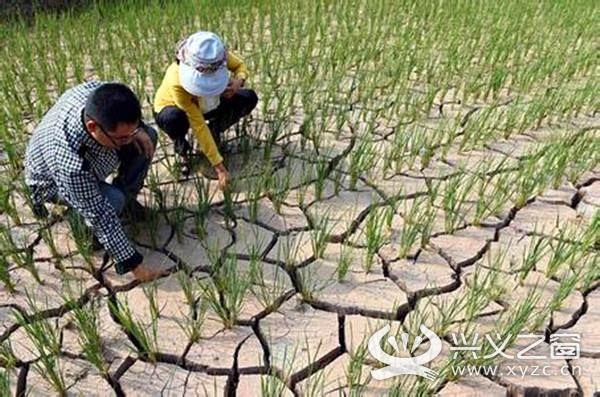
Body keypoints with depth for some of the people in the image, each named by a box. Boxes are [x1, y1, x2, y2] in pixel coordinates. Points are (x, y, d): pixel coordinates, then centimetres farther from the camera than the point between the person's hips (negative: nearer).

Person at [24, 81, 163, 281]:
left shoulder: (97, 94, -33)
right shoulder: (70, 162, -46)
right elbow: (99, 215, -37)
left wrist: (136, 130, -25)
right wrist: (132, 263, -31)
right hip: (54, 181, -6)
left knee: (148, 136, -9)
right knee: (113, 201, -34)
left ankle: (126, 197, 8)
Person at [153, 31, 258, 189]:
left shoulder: (217, 54, -32)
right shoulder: (176, 82, -40)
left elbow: (240, 65, -10)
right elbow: (198, 125, -38)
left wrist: (238, 81, -36)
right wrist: (218, 165, -37)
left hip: (207, 104, 4)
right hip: (172, 108, -4)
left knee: (248, 98, -18)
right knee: (174, 119, -42)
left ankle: (214, 134, 1)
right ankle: (181, 150, -6)